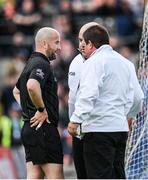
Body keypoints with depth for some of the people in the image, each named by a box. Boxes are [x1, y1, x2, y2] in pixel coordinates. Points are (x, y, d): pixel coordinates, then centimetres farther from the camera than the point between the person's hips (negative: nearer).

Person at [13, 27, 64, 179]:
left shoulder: (30, 64, 19)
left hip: (30, 128, 10)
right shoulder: (42, 64, -13)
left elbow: (16, 91, 35)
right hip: (43, 128, -10)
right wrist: (42, 109, -21)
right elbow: (32, 86, -34)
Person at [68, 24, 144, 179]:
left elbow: (88, 95, -21)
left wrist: (75, 119, -22)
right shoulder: (125, 63, 16)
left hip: (99, 128, -8)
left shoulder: (93, 63, -8)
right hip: (121, 128, 8)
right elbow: (137, 97, 18)